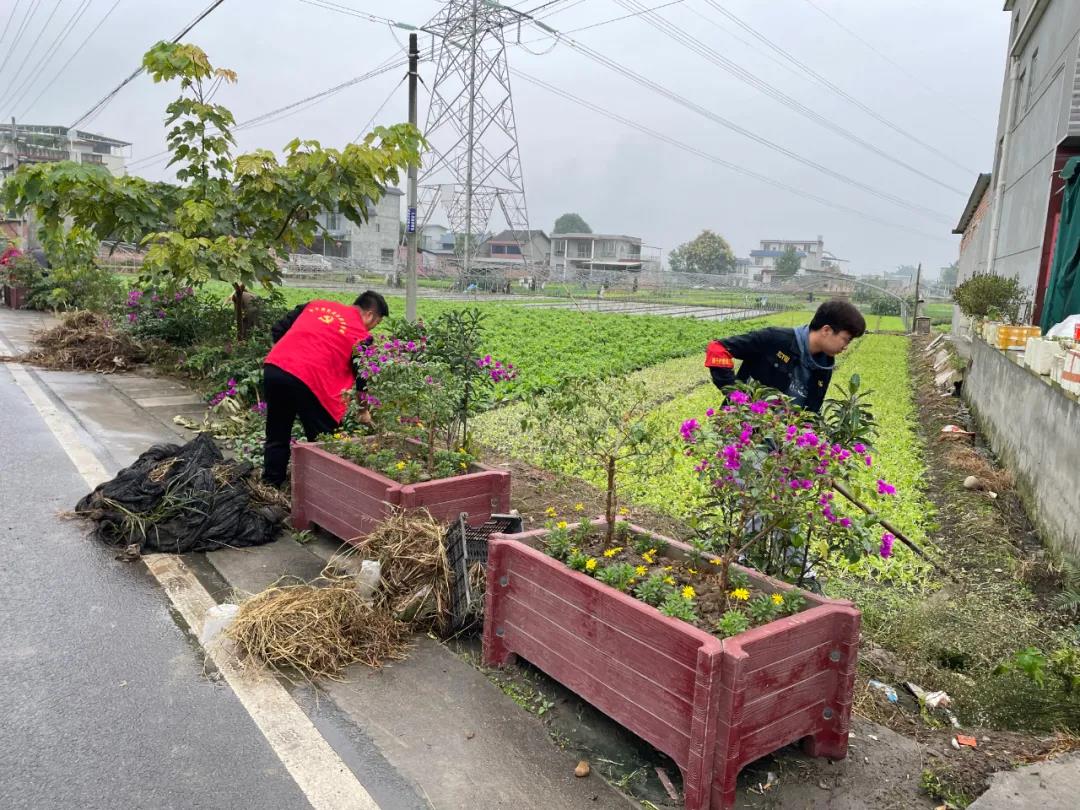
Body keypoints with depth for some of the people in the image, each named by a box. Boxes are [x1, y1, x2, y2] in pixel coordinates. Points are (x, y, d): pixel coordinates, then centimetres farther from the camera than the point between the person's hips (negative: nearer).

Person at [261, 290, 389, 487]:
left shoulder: (315, 305, 22)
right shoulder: (361, 335, 7)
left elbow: (277, 330, 21)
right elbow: (361, 378, 12)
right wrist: (364, 412, 25)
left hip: (273, 367, 6)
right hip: (309, 380, -6)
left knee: (277, 437, 20)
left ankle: (271, 485, 30)